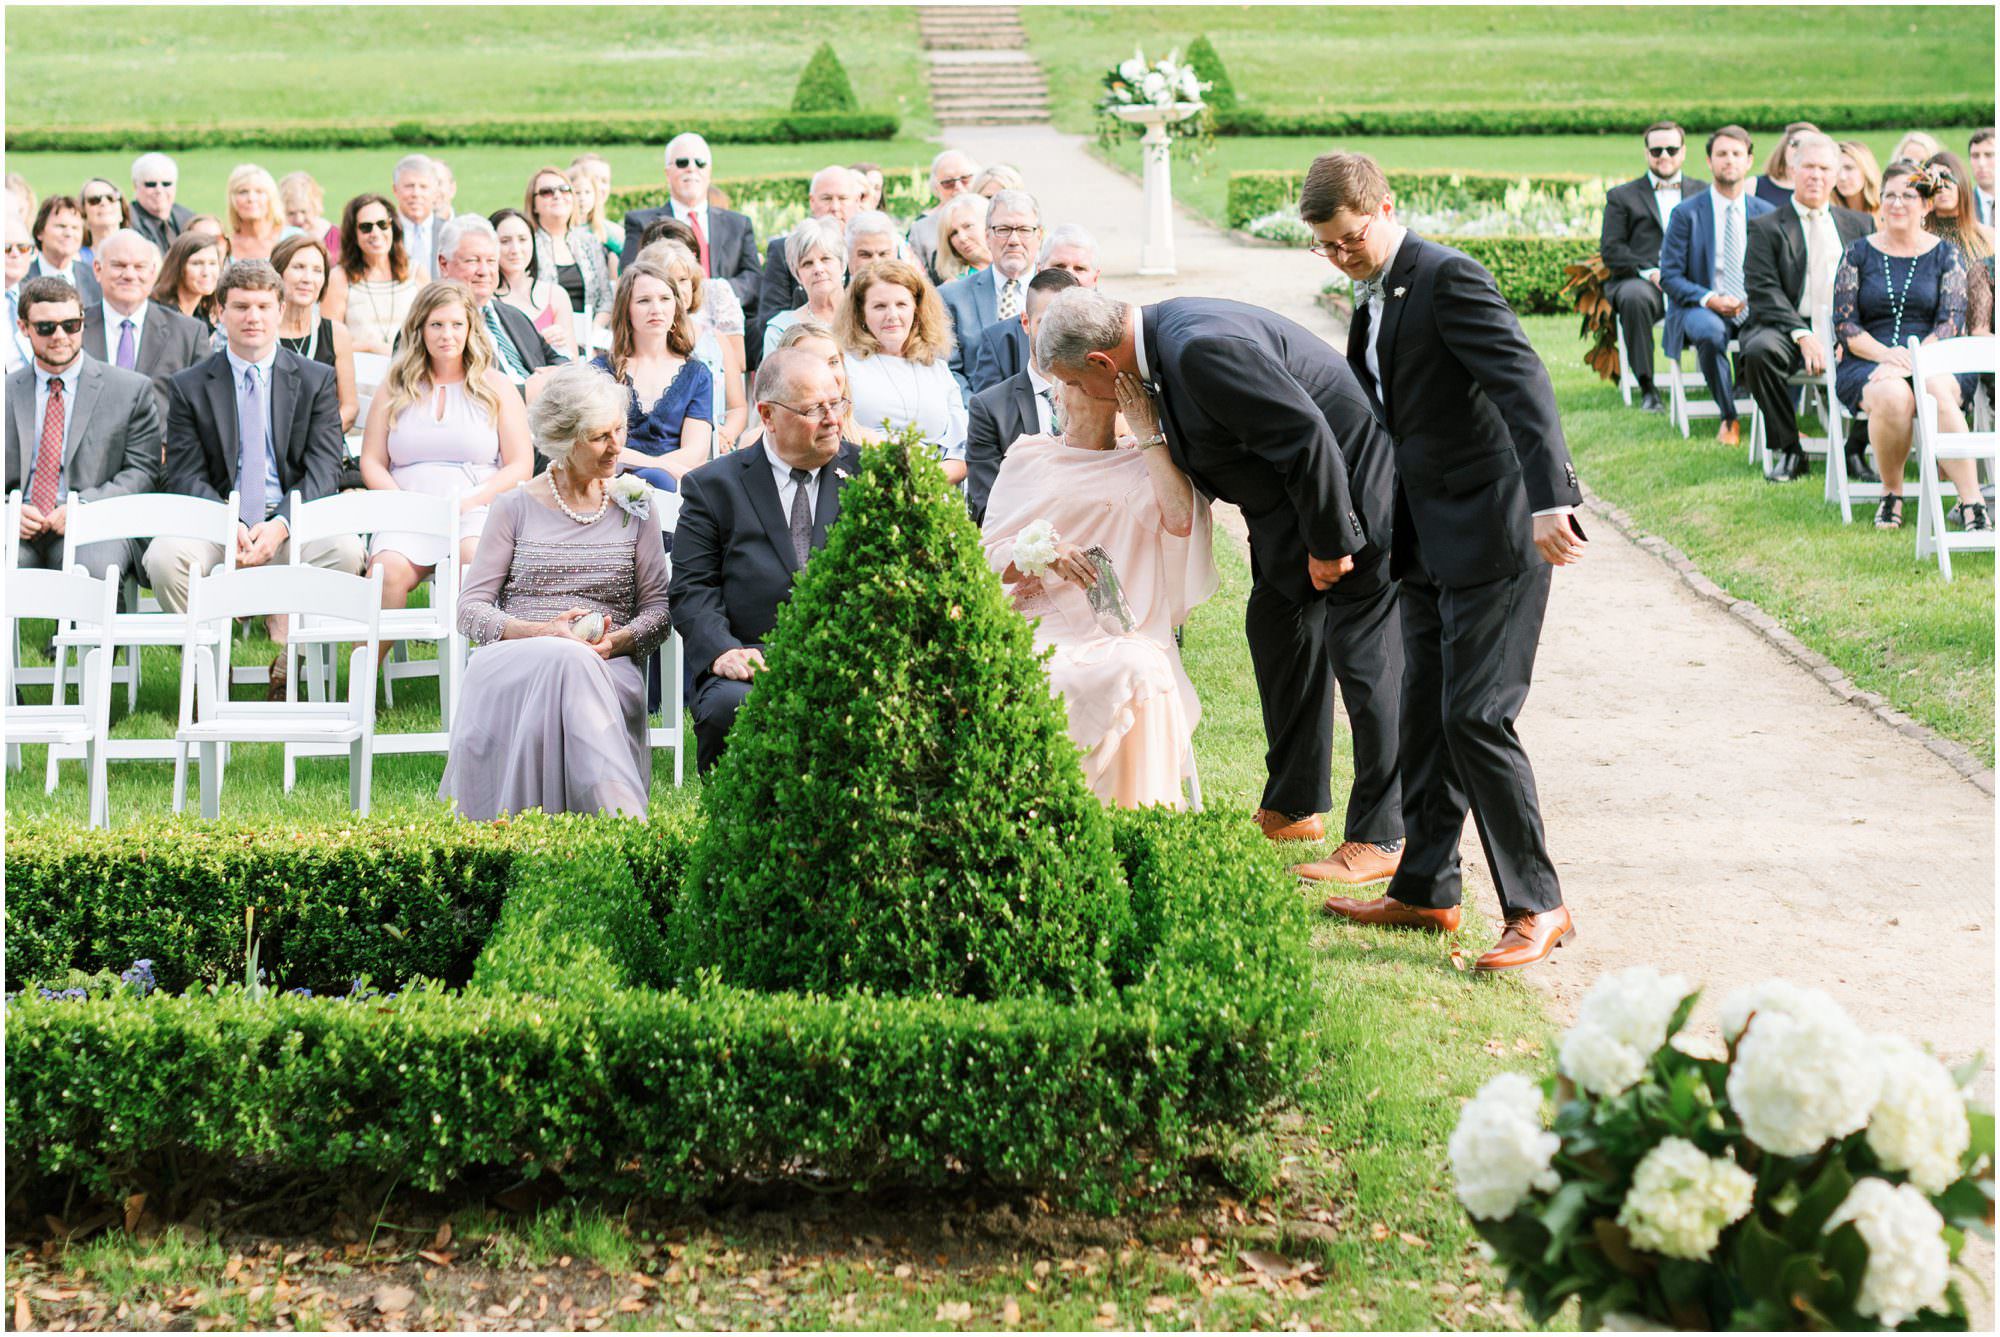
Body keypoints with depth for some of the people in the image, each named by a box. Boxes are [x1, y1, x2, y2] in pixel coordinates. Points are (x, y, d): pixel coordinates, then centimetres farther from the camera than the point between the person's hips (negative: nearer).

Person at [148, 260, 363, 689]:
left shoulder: (316, 380, 8)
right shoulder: (188, 387, 8)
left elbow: (324, 470, 0)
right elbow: (185, 475, 2)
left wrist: (281, 525, -18)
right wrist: (227, 524, -18)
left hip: (293, 524, 0)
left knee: (345, 549, -32)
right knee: (163, 556, -31)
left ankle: (287, 666, -15)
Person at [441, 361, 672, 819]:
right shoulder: (517, 507, 12)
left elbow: (658, 607, 12)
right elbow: (470, 608, 6)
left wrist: (617, 640, -10)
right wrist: (540, 631, -12)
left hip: (608, 668, 1)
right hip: (510, 662, -1)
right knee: (569, 661, -39)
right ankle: (624, 827, -49)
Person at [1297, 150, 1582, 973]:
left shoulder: (1449, 278, -14)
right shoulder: (1375, 299, 14)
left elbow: (1523, 382, -25)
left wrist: (1550, 501, -35)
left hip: (1492, 534, -9)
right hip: (1429, 542, 9)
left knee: (1476, 718, -11)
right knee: (1426, 717, 14)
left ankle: (1537, 906, -4)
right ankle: (1426, 891, 24)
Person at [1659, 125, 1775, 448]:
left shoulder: (1764, 213, 11)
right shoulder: (1686, 213, 1)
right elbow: (1669, 276, -2)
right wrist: (1709, 299, -19)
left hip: (1753, 309, 2)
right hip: (1700, 308, -2)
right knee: (1711, 332, -38)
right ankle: (1729, 419, -19)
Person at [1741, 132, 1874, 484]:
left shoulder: (1859, 225, 18)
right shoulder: (1765, 228, 7)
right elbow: (1763, 292, -5)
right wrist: (1802, 335, -19)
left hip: (1847, 331, 2)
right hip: (1788, 328, -2)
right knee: (1759, 351, -35)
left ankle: (1857, 450, -8)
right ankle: (1788, 452, -19)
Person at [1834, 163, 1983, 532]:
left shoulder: (1944, 255, 11)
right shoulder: (1859, 254, 11)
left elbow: (1951, 322, 1)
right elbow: (1844, 325, 4)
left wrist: (1914, 356, -17)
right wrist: (1885, 354, -15)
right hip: (1866, 365, 0)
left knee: (1938, 392, -37)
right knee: (1892, 395, -37)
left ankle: (1971, 502, -41)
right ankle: (1891, 494, -17)